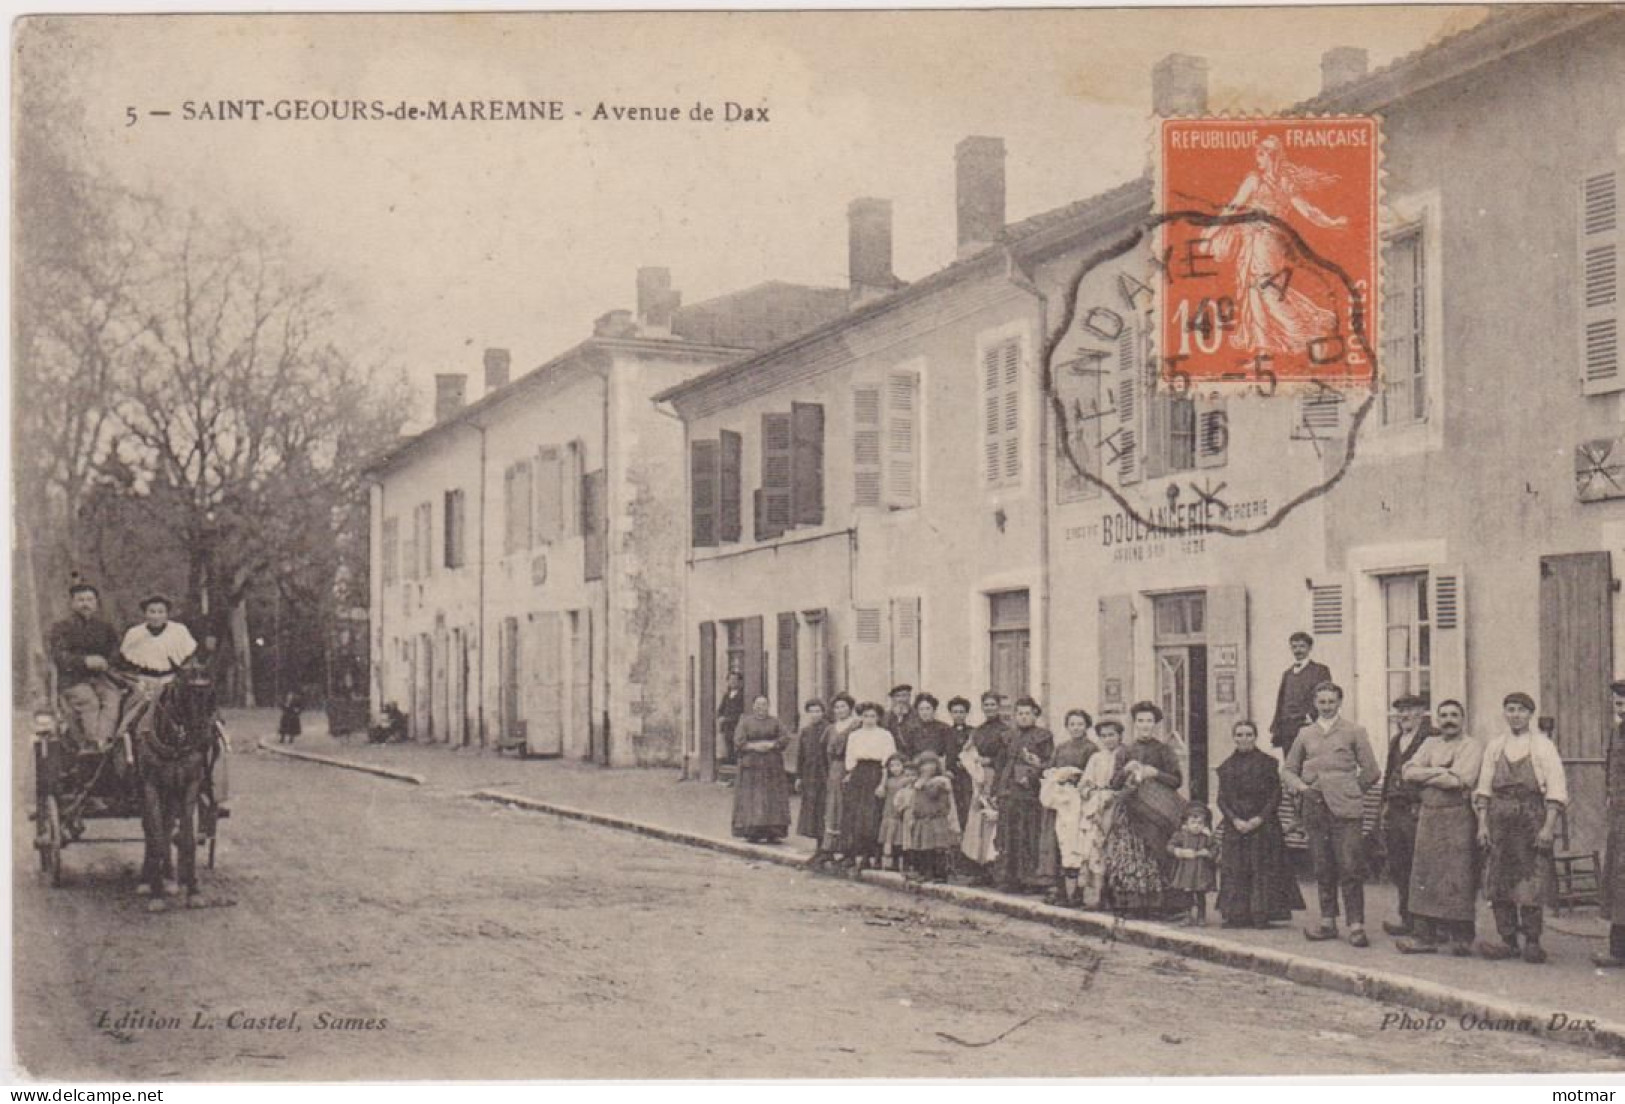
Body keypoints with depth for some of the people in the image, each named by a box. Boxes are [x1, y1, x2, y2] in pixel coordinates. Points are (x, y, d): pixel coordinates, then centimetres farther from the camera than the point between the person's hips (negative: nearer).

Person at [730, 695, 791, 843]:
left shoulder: (774, 721, 10)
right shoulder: (746, 722, 5)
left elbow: (785, 738, 2)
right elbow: (739, 742, -3)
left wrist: (771, 744, -12)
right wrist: (754, 746, -15)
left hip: (772, 764, 2)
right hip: (752, 764, -2)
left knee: (773, 798, -3)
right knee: (752, 797, -6)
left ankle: (773, 832, 0)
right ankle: (752, 832, -3)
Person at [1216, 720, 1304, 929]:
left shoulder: (1267, 762, 2)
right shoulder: (1227, 766, 11)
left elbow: (1276, 794, -1)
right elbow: (1222, 798, 7)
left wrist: (1260, 818, -13)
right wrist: (1235, 820, -9)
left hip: (1263, 824, -3)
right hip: (1235, 826, 3)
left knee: (1263, 870, -5)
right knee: (1235, 871, -1)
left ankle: (1262, 915, -3)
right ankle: (1237, 916, 2)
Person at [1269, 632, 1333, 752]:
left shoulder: (1320, 670, 5)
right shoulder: (1287, 674, 21)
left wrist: (1311, 715, -16)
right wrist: (1275, 729, 12)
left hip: (1308, 728, -5)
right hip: (1287, 731, 5)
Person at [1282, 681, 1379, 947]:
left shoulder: (1354, 732, 6)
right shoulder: (1305, 734, 16)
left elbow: (1370, 771, 7)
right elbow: (1287, 770, 18)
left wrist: (1350, 793, 4)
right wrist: (1299, 786, 0)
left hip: (1344, 810, -4)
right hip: (1314, 810, 4)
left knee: (1350, 870, -9)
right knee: (1323, 870, 7)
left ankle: (1356, 926, -8)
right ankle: (1328, 922, 14)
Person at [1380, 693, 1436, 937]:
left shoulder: (1431, 738, -6)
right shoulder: (1395, 741, 20)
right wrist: (1386, 803, 18)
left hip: (1417, 810, -8)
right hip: (1395, 811, 8)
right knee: (1397, 868, 9)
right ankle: (1407, 919, 16)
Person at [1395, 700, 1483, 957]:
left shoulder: (1472, 747, -1)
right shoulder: (1430, 744, 17)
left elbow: (1459, 780, -16)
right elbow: (1409, 772, 5)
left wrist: (1425, 778, -5)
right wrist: (1438, 772, -9)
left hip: (1458, 817, -5)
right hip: (1428, 816, 5)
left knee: (1458, 877, -5)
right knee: (1424, 875, 3)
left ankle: (1461, 937, 2)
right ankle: (1424, 935, 7)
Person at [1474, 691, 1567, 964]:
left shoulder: (1542, 746, 2)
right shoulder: (1495, 746, 12)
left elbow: (1556, 788, -3)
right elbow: (1484, 787, 11)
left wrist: (1548, 826, -11)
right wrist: (1482, 824, 2)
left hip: (1532, 818, -3)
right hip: (1500, 818, 3)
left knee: (1532, 885, -5)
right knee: (1499, 883, 2)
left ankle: (1532, 942, 4)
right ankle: (1508, 940, 9)